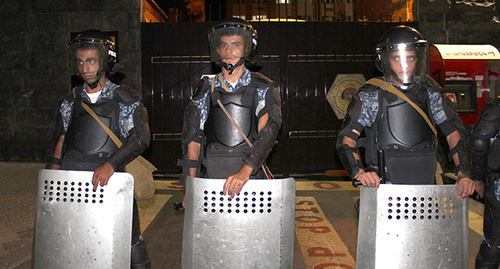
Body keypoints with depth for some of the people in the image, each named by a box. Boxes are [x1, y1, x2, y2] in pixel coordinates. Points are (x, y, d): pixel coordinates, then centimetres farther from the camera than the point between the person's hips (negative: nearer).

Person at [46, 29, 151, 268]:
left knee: (129, 244, -1)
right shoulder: (71, 101, 14)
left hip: (113, 180, -3)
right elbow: (61, 141, 18)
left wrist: (110, 164, -21)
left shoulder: (124, 99, 0)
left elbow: (141, 138, -9)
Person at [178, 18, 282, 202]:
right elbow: (193, 136, 8)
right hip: (210, 176, 1)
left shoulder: (263, 89, 3)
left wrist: (245, 171, -25)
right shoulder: (206, 89, 10)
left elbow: (268, 133, -10)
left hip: (251, 176, -1)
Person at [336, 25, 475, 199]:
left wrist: (463, 174, 6)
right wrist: (359, 172, -21)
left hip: (425, 184, 3)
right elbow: (346, 139, -4)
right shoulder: (371, 95, 0)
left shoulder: (430, 91, 11)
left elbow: (453, 131, 16)